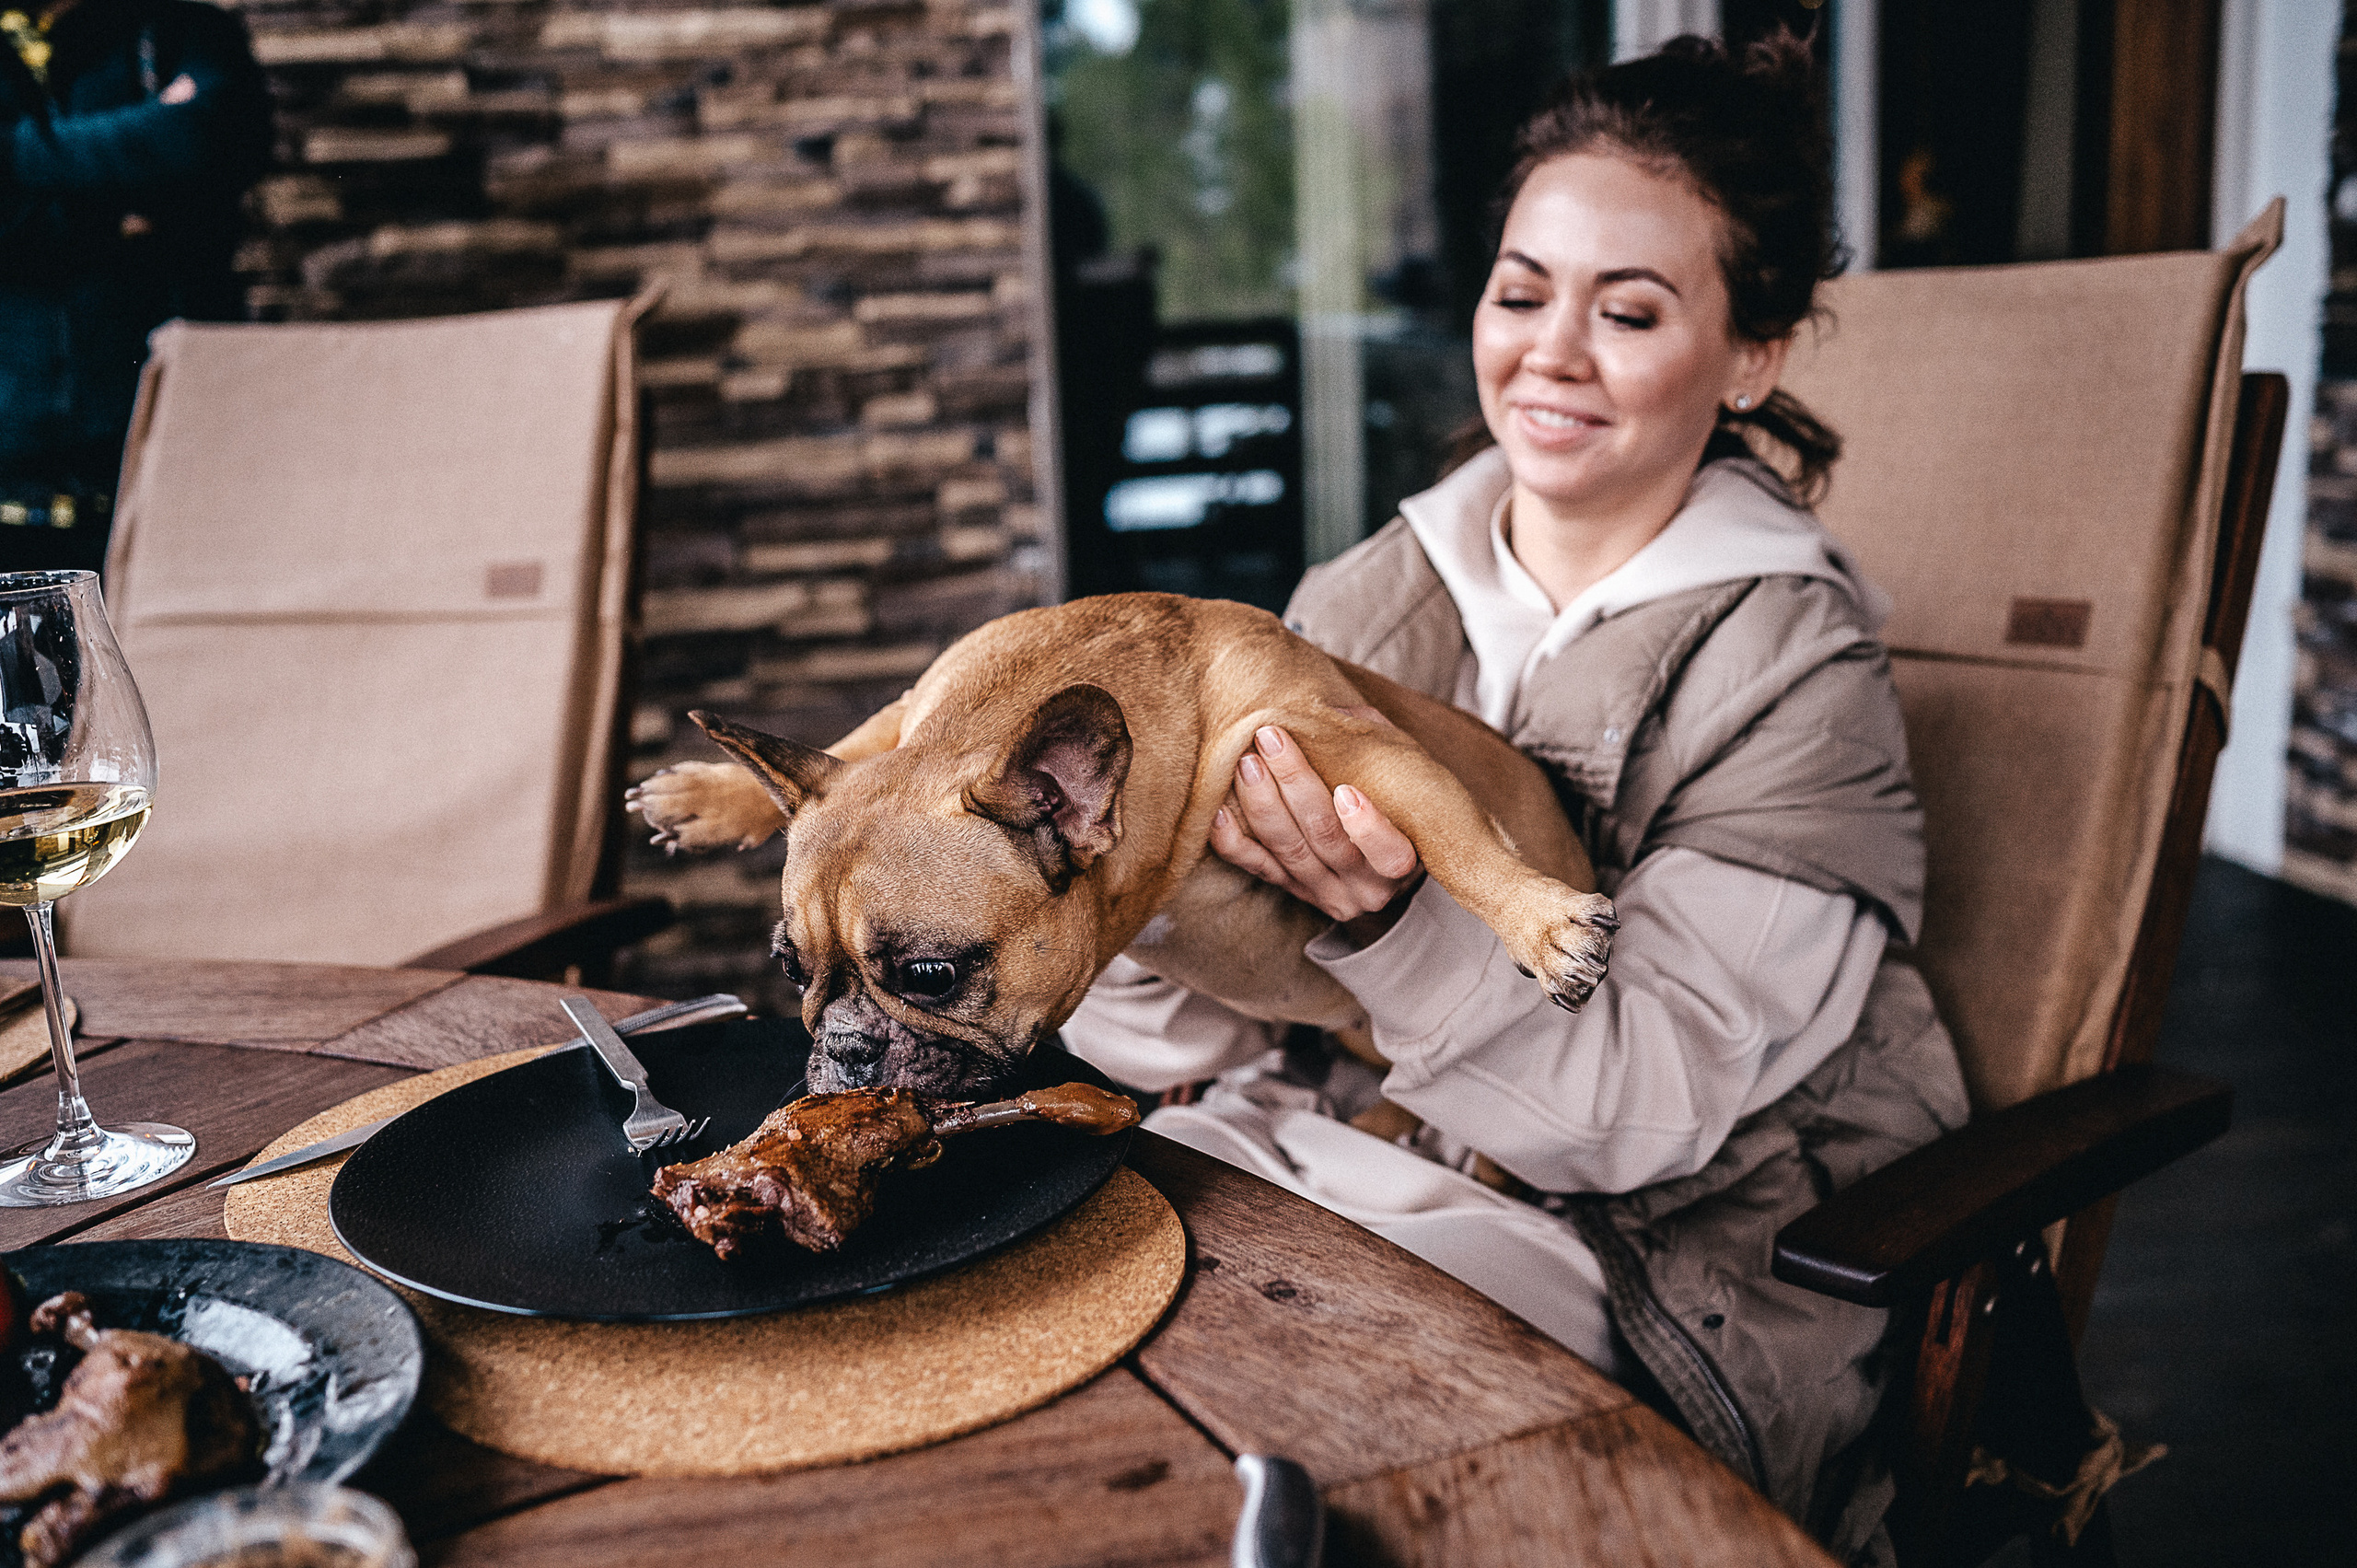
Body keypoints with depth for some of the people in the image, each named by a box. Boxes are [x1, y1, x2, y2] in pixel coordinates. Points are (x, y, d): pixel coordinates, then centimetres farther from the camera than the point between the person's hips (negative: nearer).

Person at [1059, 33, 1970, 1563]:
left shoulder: (1792, 667, -7)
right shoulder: (1367, 596, 4)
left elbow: (1647, 1098, -17)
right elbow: (1170, 1038, 1)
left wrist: (1395, 914, -33)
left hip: (1634, 1257, -4)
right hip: (1292, 1144, 5)